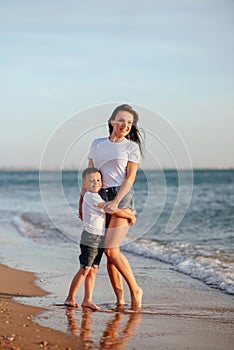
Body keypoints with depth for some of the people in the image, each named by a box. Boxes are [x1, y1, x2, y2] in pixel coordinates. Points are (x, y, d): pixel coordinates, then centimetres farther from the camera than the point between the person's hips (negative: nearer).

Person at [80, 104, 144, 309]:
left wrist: (116, 202, -17)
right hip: (100, 200, 4)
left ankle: (135, 290, 0)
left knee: (111, 249, -15)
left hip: (121, 198, -4)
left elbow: (130, 178, -5)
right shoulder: (97, 144, 14)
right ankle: (119, 298, 9)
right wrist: (81, 202, 12)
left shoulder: (132, 147, 3)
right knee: (110, 251, 3)